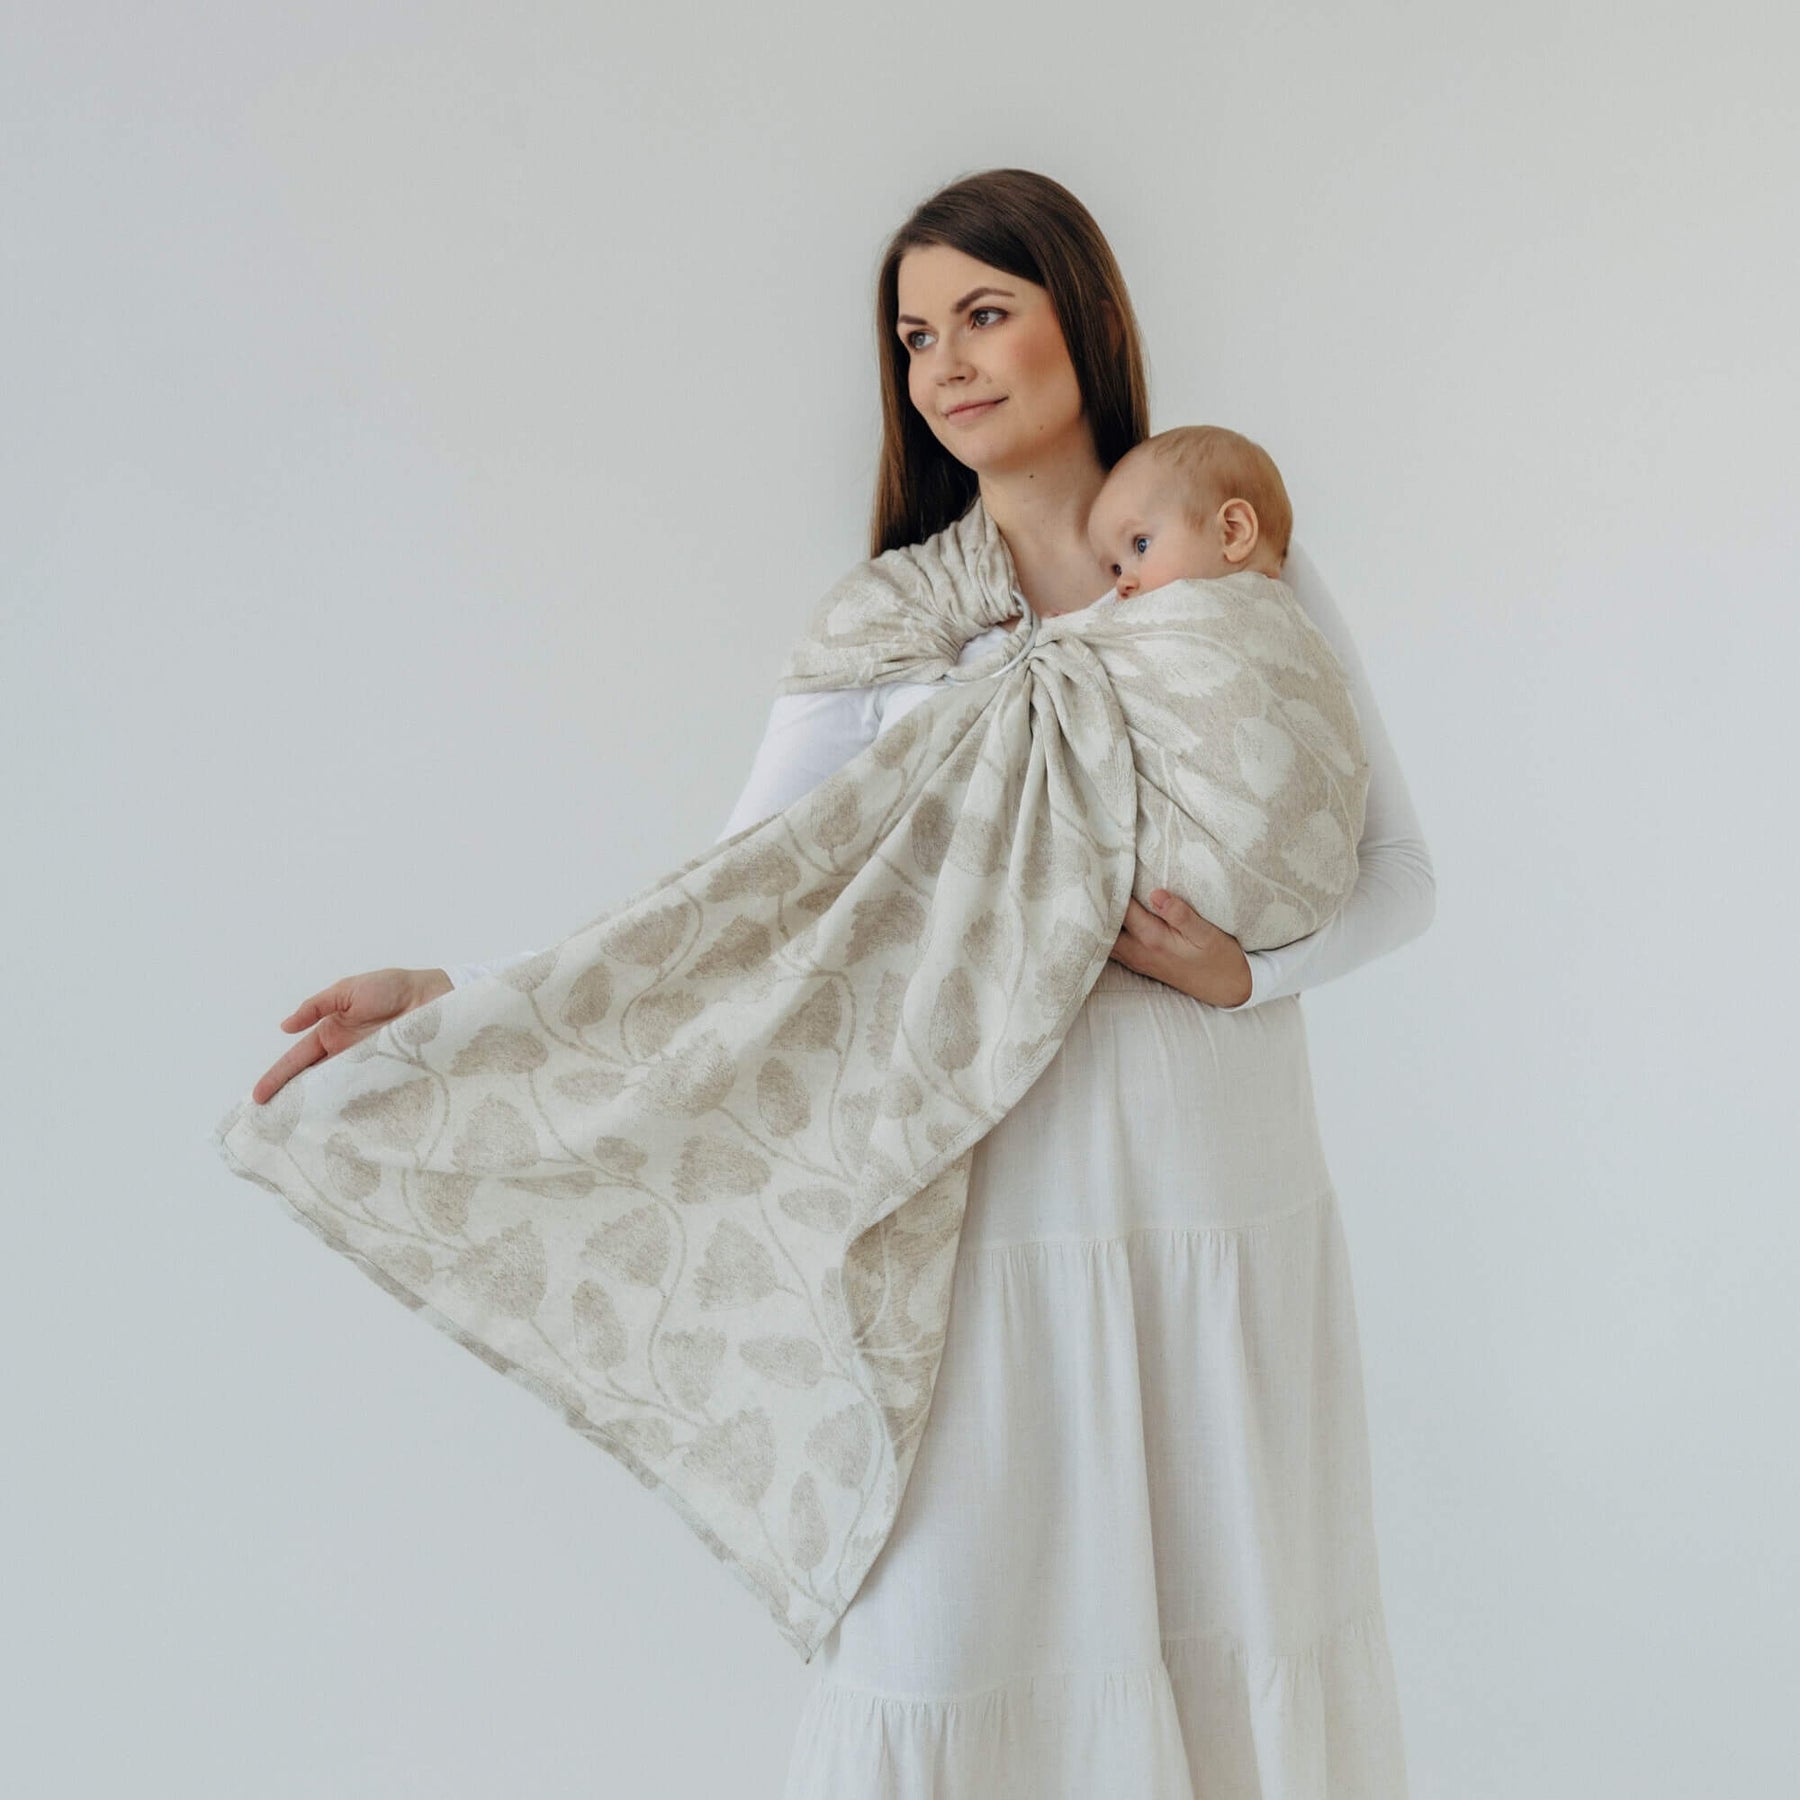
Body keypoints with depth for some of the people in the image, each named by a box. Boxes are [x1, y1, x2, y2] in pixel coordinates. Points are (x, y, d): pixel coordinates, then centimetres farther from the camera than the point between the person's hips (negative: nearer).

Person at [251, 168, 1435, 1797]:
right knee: (947, 1649, 0)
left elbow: (1396, 869, 8)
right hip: (996, 1214, 0)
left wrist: (1246, 969, -11)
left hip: (1229, 1208, 1)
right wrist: (460, 995, -10)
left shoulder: (1254, 580, 5)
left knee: (1246, 1633, 9)